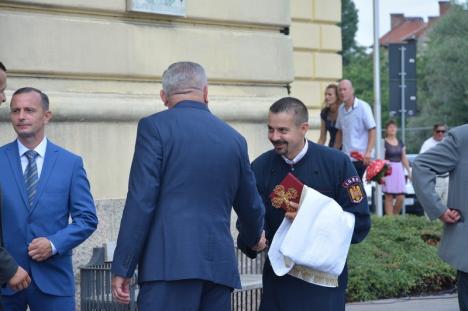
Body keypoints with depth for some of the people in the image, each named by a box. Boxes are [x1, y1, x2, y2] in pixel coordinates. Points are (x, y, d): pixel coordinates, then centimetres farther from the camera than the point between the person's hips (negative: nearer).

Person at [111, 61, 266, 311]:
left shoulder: (154, 127, 0)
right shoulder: (234, 139, 15)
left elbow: (140, 201, -7)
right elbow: (250, 205, 26)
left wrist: (122, 269, -4)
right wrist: (253, 238, 48)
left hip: (169, 264, -5)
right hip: (219, 266, 5)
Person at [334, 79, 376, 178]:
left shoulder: (363, 107, -7)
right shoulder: (341, 109, 10)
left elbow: (372, 130, -10)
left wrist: (368, 152, -20)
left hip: (361, 157, -6)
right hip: (346, 157, 6)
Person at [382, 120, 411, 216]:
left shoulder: (400, 143, 14)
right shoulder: (384, 143, -3)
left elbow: (404, 159, 18)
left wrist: (409, 172, 13)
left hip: (399, 171, 5)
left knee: (401, 198, -2)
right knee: (389, 198, -4)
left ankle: (395, 215, 16)